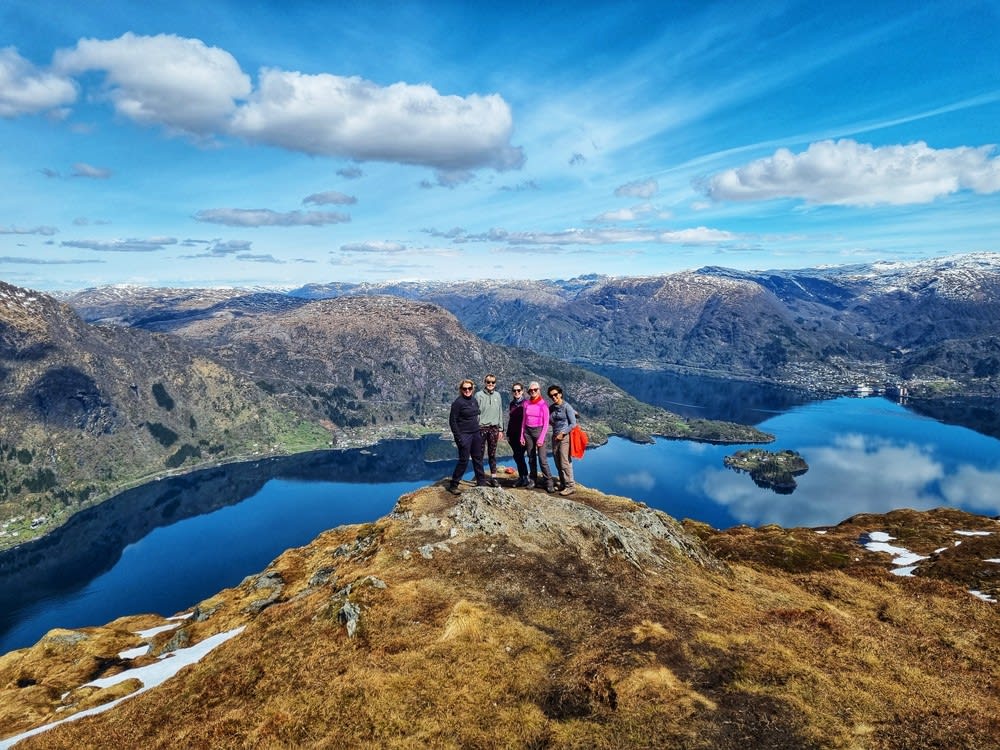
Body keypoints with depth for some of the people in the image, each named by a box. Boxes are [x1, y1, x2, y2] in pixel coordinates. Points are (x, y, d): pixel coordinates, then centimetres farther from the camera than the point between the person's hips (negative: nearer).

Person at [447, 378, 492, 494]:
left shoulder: (474, 401, 9)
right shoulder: (458, 402, -12)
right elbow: (452, 421, -12)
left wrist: (479, 430, 13)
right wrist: (458, 437, -16)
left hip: (476, 434, 7)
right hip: (464, 435, -7)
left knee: (478, 458, 15)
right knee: (464, 460, -5)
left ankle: (481, 481, 28)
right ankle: (453, 485, 5)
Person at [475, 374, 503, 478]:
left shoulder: (497, 396, 9)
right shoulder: (479, 395, -3)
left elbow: (500, 413, 12)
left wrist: (500, 428, 9)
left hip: (494, 428, 3)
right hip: (482, 427, -3)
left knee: (492, 453, 9)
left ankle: (494, 476, 14)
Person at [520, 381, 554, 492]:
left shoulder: (543, 404, -6)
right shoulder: (526, 404, 6)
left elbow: (546, 423, -6)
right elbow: (524, 421, 12)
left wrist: (541, 438, -12)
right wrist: (522, 436, 7)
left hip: (539, 430, -4)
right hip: (528, 431, 4)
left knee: (542, 459, -9)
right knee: (531, 457, 8)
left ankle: (549, 482, -4)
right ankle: (533, 480, 17)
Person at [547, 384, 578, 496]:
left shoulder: (566, 407, -7)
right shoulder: (551, 408, 12)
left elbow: (573, 424, -9)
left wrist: (562, 433, -13)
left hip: (565, 436, -7)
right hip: (555, 436, 7)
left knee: (565, 462, -9)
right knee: (558, 463, 9)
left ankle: (570, 486, -4)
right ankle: (563, 484, 19)